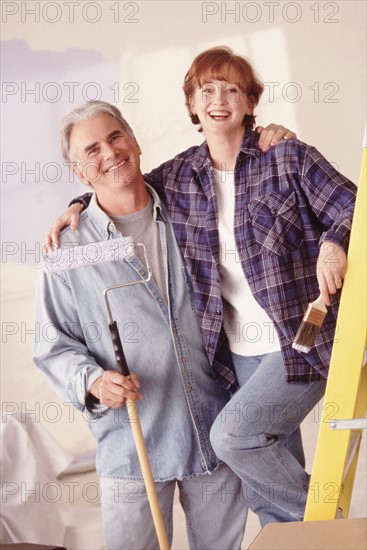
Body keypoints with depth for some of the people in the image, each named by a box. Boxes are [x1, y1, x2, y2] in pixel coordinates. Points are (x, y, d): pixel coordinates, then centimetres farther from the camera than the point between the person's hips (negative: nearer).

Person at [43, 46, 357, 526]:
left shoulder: (288, 157, -6)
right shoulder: (180, 175, 7)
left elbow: (353, 210, -6)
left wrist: (334, 242, -26)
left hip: (302, 342, -5)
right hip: (241, 350, 5)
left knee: (232, 434, -16)